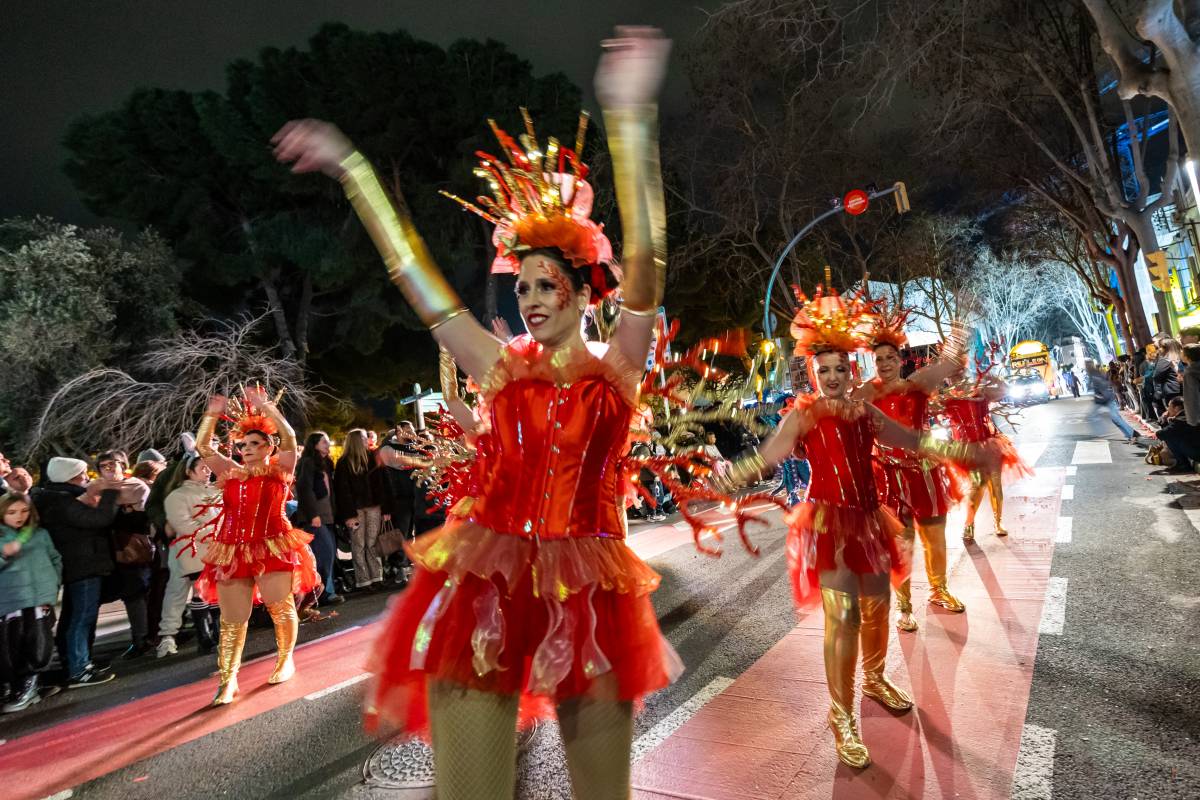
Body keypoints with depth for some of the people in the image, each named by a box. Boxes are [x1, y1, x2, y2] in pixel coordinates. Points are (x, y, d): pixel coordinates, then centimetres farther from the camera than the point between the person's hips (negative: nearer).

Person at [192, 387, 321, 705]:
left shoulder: (279, 469, 2)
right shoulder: (231, 472, 13)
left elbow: (289, 438, -12)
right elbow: (202, 446, 13)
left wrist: (265, 406, -13)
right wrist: (212, 415, 4)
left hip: (272, 547, -4)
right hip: (233, 551, 4)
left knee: (281, 608, 3)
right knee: (232, 619, 5)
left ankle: (285, 660, 24)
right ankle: (228, 680, 13)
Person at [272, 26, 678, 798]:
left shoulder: (616, 368, 1)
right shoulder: (502, 367, 7)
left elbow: (645, 260, -12)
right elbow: (418, 277, 9)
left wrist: (631, 118, -19)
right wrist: (351, 167, 13)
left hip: (586, 589, -1)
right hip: (485, 583, 1)